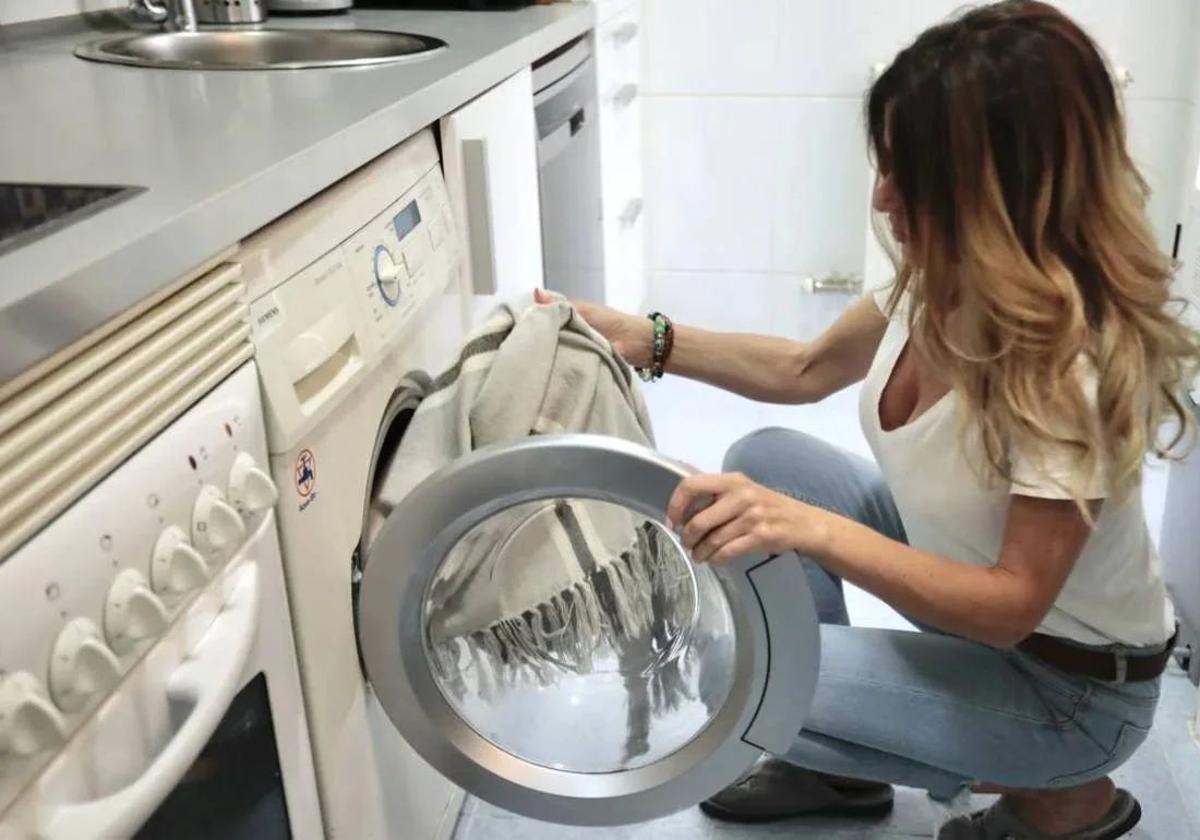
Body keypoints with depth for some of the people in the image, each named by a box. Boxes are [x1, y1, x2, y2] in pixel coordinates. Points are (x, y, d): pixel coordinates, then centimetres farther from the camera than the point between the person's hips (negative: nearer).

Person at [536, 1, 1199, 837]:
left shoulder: (1075, 359, -34)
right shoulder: (939, 279, -11)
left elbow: (1011, 607, -31)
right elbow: (807, 370, 4)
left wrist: (815, 530, -44)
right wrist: (647, 339, -5)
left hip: (1069, 682, -7)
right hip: (965, 575, 7)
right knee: (767, 464, -3)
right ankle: (841, 765, 12)